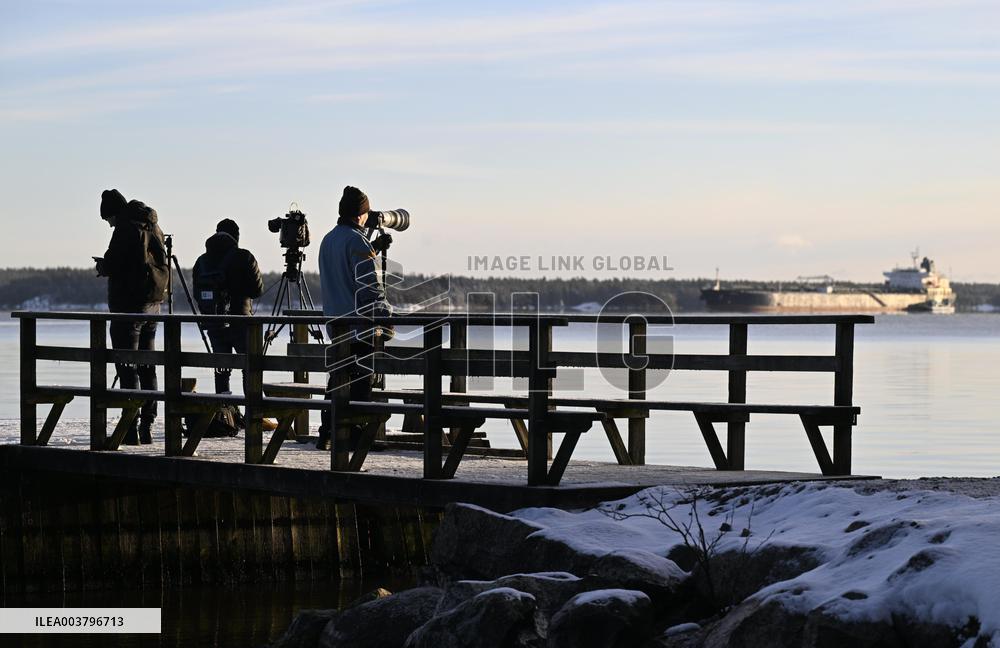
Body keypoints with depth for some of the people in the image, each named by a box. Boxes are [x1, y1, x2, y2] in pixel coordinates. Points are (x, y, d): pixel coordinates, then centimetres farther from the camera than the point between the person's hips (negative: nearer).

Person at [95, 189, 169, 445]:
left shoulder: (126, 228, -12)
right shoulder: (153, 227, 14)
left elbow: (112, 264, -17)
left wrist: (101, 265, 6)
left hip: (129, 305, -8)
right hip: (153, 304, 8)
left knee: (127, 368, -6)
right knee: (146, 367, 12)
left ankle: (131, 428, -10)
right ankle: (146, 428, 13)